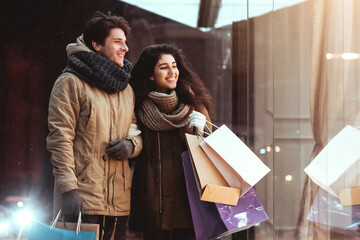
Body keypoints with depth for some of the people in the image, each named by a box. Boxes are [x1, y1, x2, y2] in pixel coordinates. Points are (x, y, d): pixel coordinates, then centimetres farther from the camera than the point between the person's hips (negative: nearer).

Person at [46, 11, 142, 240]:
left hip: (119, 201, 7)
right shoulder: (72, 82, -3)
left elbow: (138, 131, 27)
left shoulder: (126, 89, 20)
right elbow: (60, 138, -10)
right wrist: (68, 188, -18)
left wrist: (132, 144, 1)